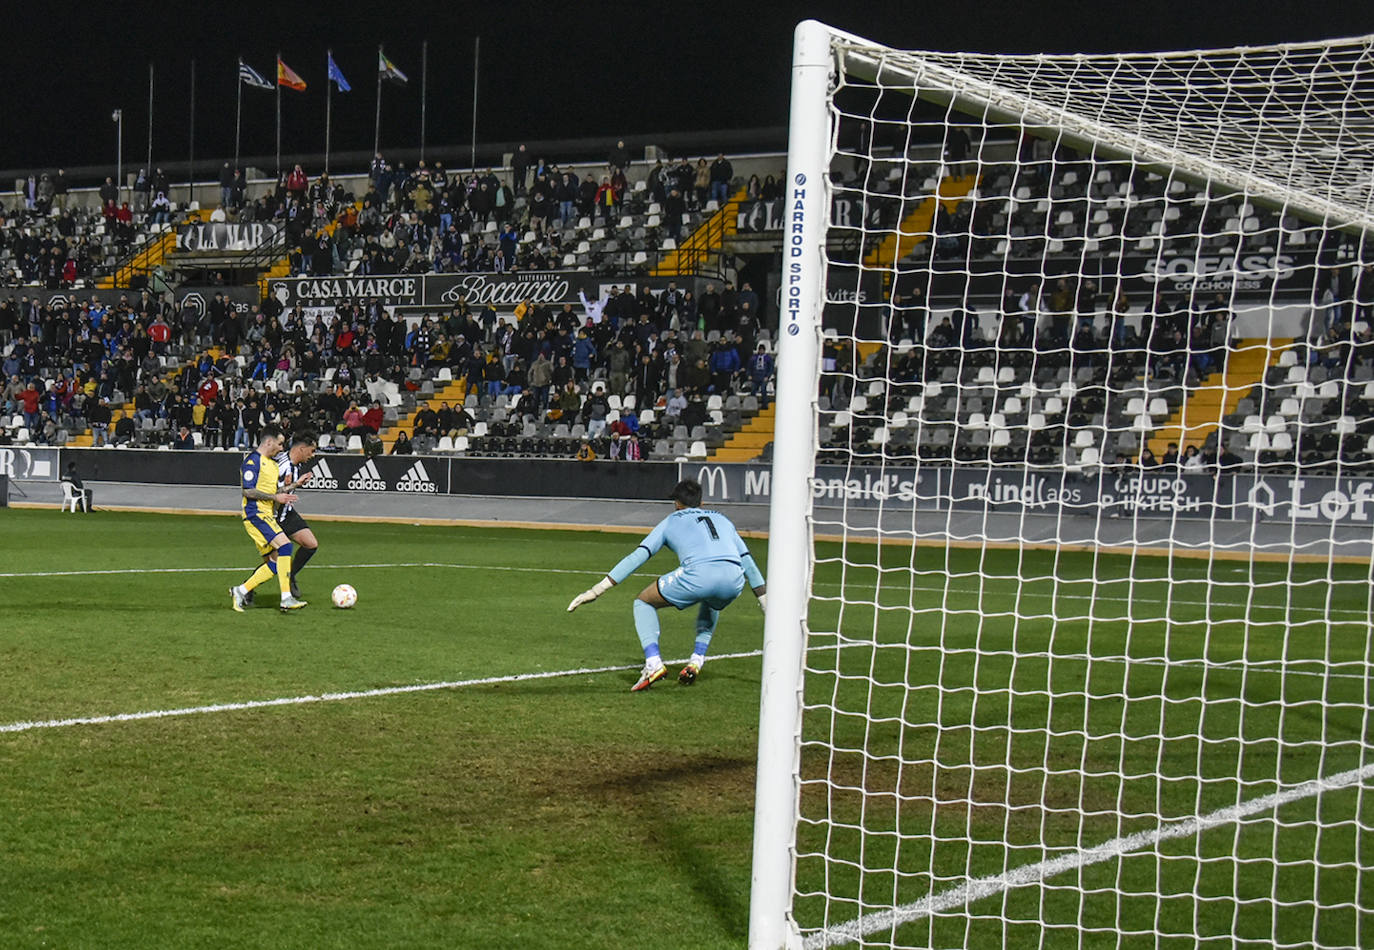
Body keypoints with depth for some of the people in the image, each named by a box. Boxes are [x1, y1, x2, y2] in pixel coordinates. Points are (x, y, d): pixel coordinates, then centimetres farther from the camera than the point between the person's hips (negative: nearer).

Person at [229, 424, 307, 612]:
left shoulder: (273, 463, 22)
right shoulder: (252, 460, -8)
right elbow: (248, 491, -15)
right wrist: (275, 497, -15)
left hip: (267, 516, 10)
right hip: (255, 514, -10)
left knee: (276, 562, 2)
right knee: (284, 545, -23)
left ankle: (240, 592, 11)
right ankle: (286, 598, -26)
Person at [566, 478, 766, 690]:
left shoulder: (671, 521, 25)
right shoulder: (722, 519, 35)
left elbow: (637, 556, 16)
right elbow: (747, 561, 34)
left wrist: (597, 590, 14)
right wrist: (765, 600, 41)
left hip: (698, 574, -4)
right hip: (734, 580, 4)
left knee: (644, 602, 19)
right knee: (711, 605, 41)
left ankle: (653, 662, 0)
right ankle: (697, 660, 24)